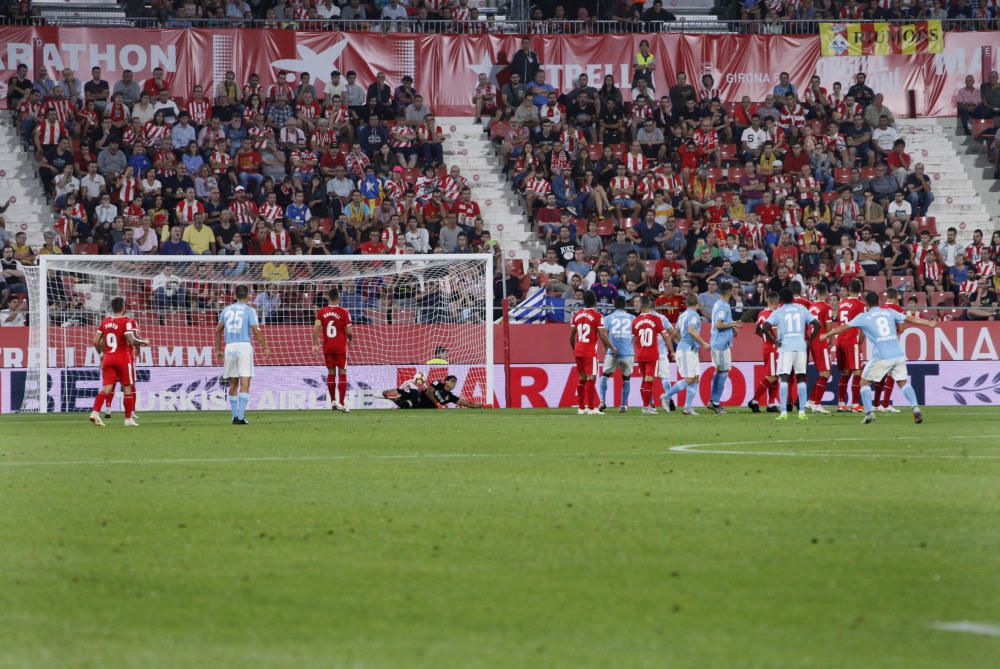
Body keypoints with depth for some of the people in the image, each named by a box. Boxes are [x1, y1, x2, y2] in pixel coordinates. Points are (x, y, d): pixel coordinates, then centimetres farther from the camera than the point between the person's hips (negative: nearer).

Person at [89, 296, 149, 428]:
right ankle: (128, 418, 10)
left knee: (106, 388, 1)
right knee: (128, 388, 7)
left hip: (108, 358, 4)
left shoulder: (105, 322, 7)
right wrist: (143, 342, -2)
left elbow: (96, 341, 6)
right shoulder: (127, 322, -10)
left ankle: (95, 412, -19)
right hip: (124, 359, -4)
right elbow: (131, 340, -20)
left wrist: (101, 354, 22)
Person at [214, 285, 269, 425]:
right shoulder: (249, 310, -2)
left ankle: (235, 416, 13)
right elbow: (256, 330, -10)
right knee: (245, 383, -6)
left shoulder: (227, 310, 12)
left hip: (230, 347, 4)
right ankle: (241, 417, -14)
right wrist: (264, 347, -1)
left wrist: (218, 349, 21)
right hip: (244, 345, -4)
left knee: (233, 383, 13)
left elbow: (218, 330, 13)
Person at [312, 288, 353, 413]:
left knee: (331, 373, 13)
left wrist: (315, 344, -1)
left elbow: (316, 328, -5)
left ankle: (333, 401, 15)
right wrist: (350, 339, 12)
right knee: (342, 373, 1)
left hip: (327, 347, 3)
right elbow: (349, 331, -8)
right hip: (341, 347, -3)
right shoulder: (344, 312, -8)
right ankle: (341, 403, -6)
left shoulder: (321, 312, 1)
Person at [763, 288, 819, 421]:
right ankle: (802, 411, 7)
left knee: (784, 379, -4)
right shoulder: (802, 310, 11)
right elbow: (816, 325, 6)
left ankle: (784, 412, -13)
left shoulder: (778, 312, 3)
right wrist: (810, 340, 11)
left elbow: (766, 327, -10)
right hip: (801, 347, 3)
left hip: (785, 347, -3)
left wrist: (774, 341, -1)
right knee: (801, 378, 11)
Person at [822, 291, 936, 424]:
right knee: (903, 382, 15)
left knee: (865, 382, 12)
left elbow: (844, 327, 10)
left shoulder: (863, 317, 3)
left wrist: (827, 335, 23)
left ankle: (869, 412, 1)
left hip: (881, 357, -3)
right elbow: (910, 319, 18)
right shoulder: (889, 312, 12)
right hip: (898, 355, 3)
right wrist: (928, 323, 30)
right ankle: (915, 408, -2)